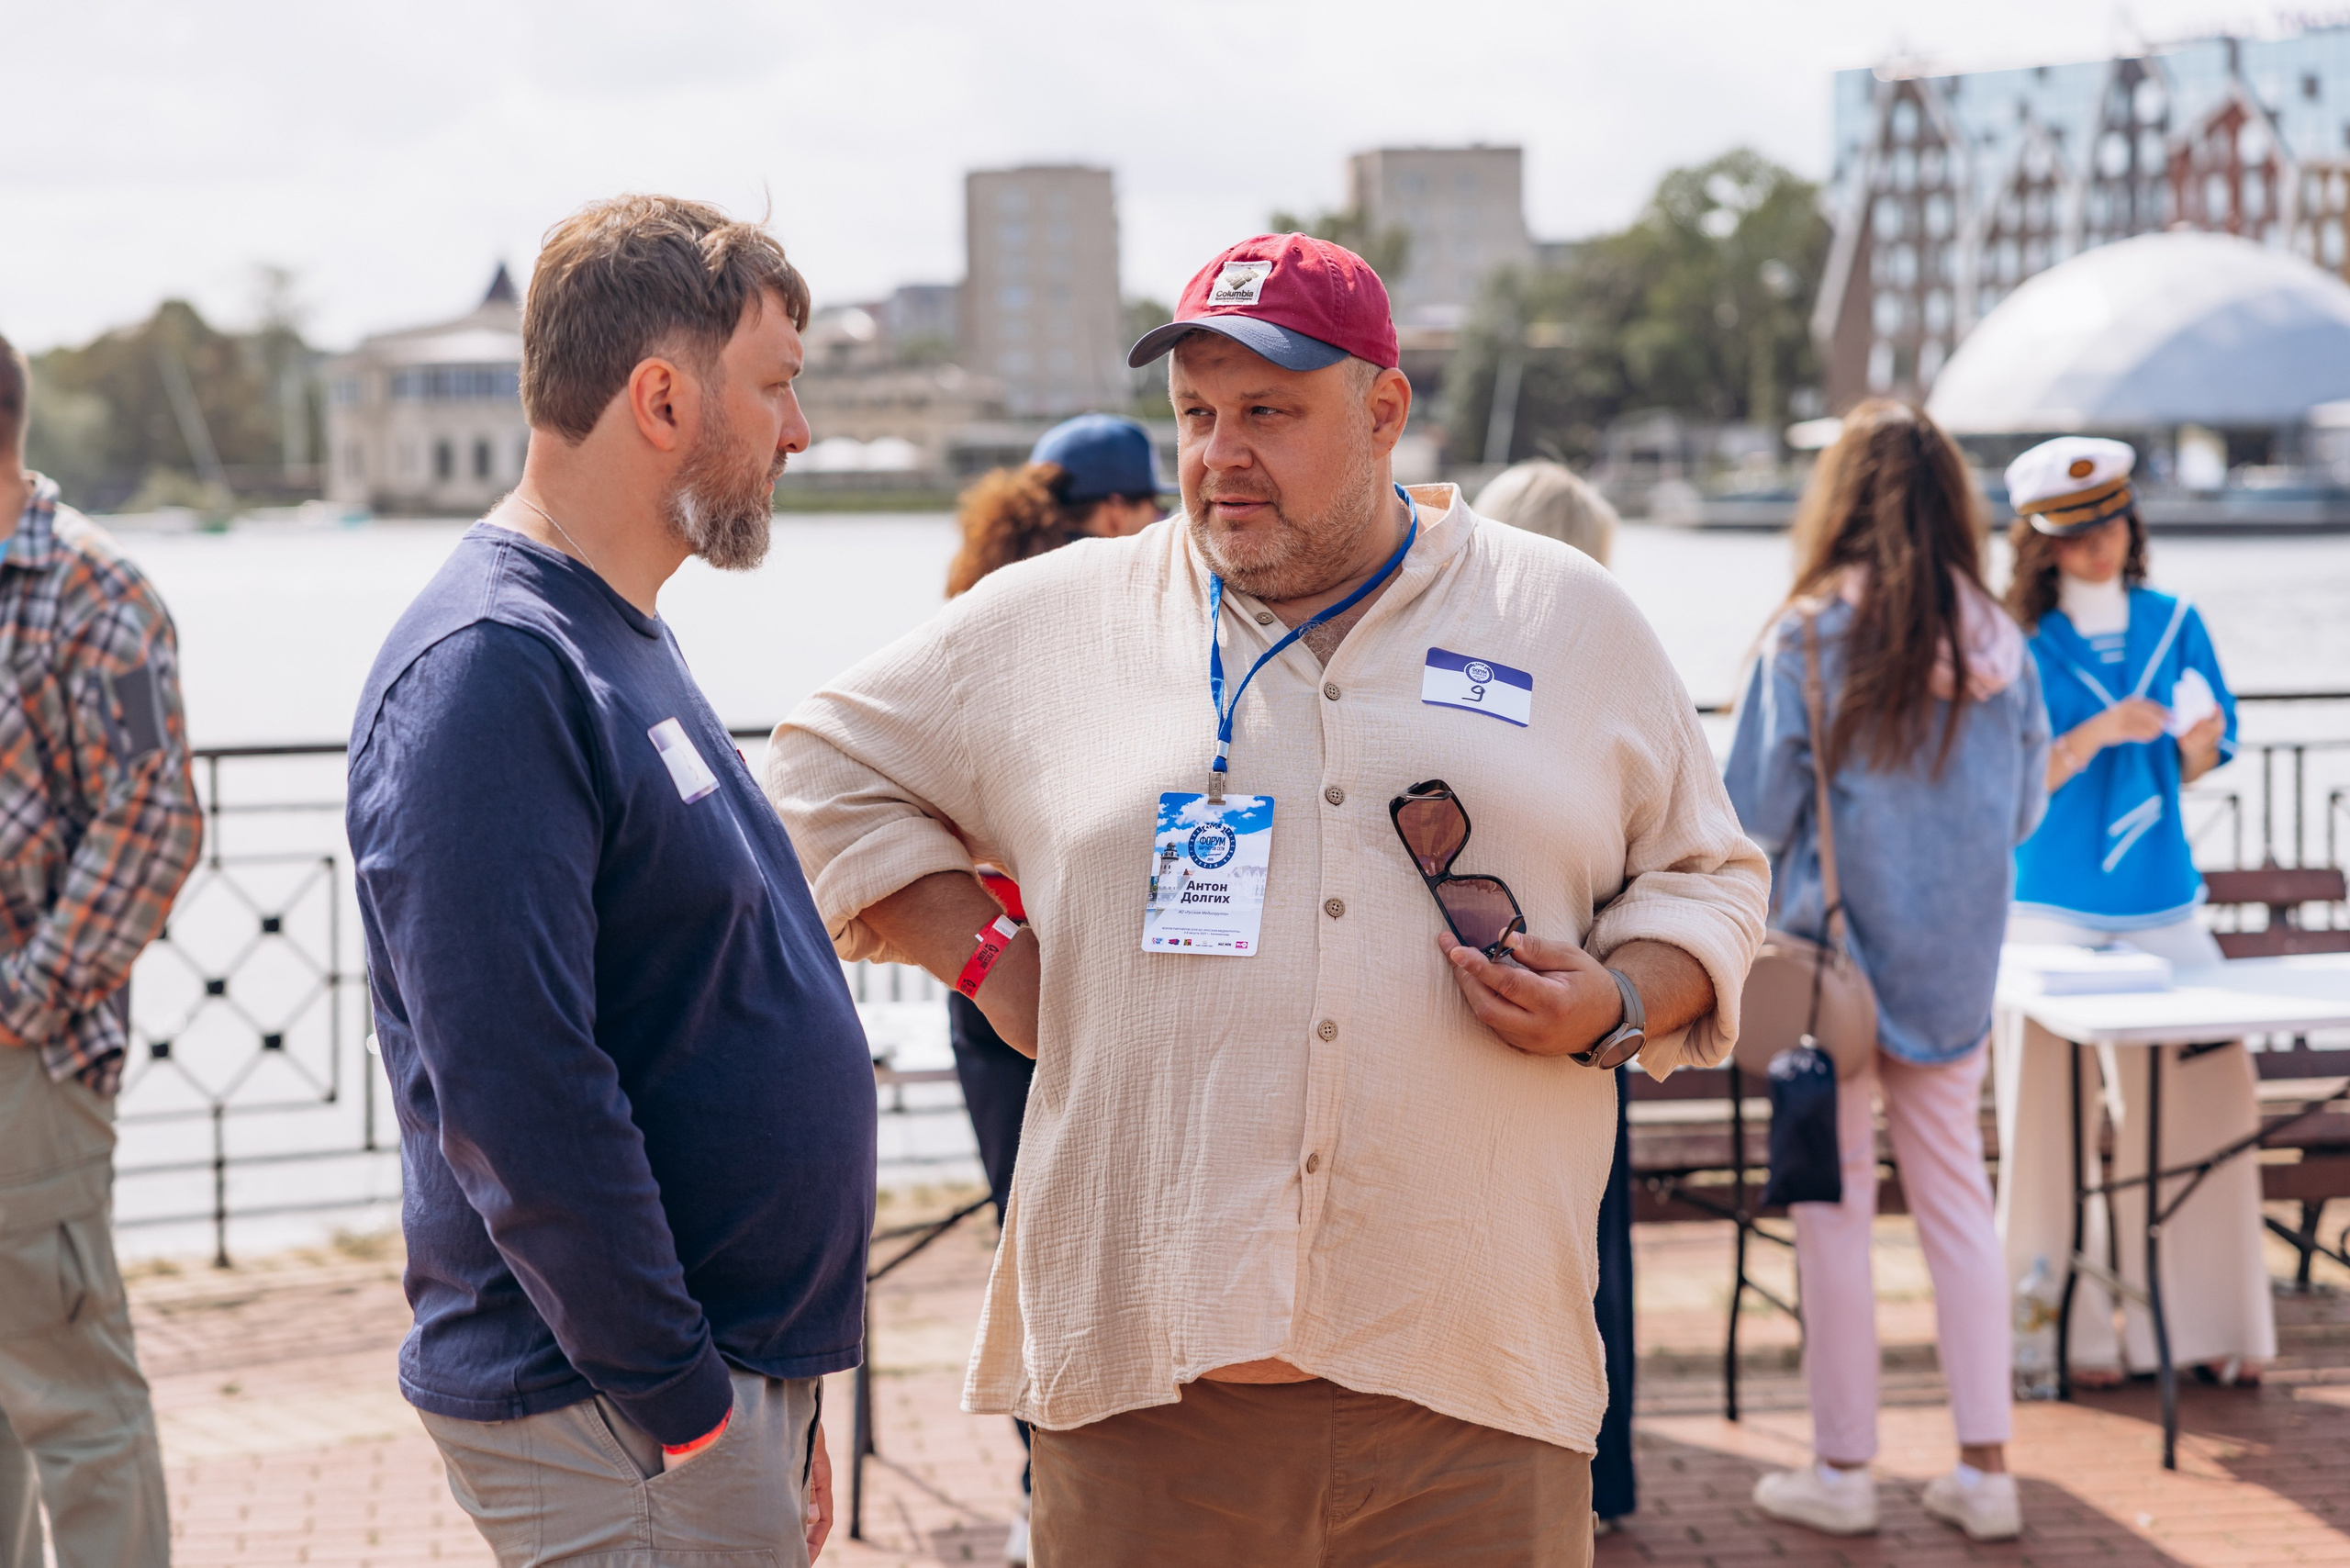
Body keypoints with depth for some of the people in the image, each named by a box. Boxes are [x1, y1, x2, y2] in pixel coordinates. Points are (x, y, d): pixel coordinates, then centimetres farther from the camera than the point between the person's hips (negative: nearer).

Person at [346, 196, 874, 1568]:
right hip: (612, 1434, -9)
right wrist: (690, 1420, -20)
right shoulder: (489, 670, -18)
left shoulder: (617, 637, 14)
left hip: (735, 1374, 9)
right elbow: (517, 1098, -24)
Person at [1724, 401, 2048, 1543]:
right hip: (1956, 969, 4)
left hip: (1833, 952, -3)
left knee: (1833, 1204, 5)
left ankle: (1842, 1471, 11)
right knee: (1956, 1197, 11)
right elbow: (2025, 812, 8)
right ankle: (1986, 1468, 13)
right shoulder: (1998, 645, -2)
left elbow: (1753, 815, -10)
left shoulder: (1806, 641, -13)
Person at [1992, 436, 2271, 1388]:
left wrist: (2196, 744, -10)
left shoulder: (2173, 624, 7)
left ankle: (2207, 1323, 4)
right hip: (2052, 909, -3)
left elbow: (2195, 766, 12)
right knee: (2051, 1113, -5)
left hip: (2161, 906, 3)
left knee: (2205, 1095, -5)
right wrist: (2098, 734, -22)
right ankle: (2068, 1335, 3)